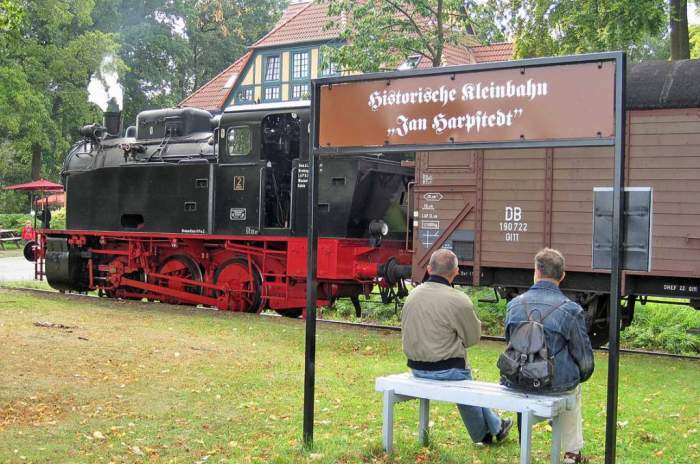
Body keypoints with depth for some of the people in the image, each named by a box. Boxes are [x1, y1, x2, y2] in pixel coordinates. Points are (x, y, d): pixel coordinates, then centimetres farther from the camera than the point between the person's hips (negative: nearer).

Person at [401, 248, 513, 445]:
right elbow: (473, 338, -10)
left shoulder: (412, 295, -2)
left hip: (416, 367, 6)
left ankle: (494, 427, 42)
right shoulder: (458, 300, -21)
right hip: (446, 368, -6)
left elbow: (406, 332, 6)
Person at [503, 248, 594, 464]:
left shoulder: (515, 305, -2)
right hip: (556, 382, -3)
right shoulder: (571, 310, -13)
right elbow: (583, 355, -4)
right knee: (574, 387, 34)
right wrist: (584, 374, 19)